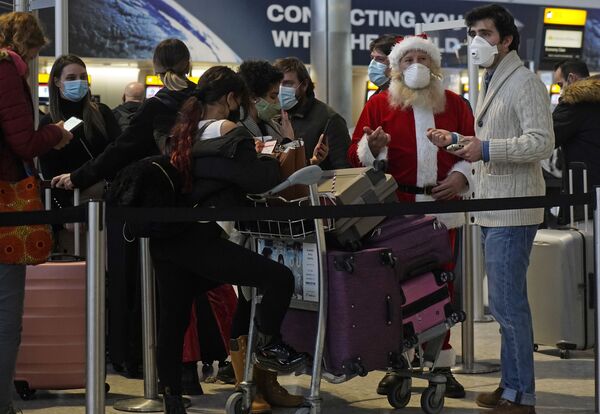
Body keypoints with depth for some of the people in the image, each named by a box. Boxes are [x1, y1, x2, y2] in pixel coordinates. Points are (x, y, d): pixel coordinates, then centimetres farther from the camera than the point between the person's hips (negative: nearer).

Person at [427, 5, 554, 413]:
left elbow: (542, 142, -21)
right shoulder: (491, 83, 18)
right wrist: (456, 140, 13)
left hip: (512, 212, -10)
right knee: (507, 302, 15)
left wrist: (486, 149, -23)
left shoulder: (525, 82, -11)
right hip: (493, 209, 10)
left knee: (507, 303, -8)